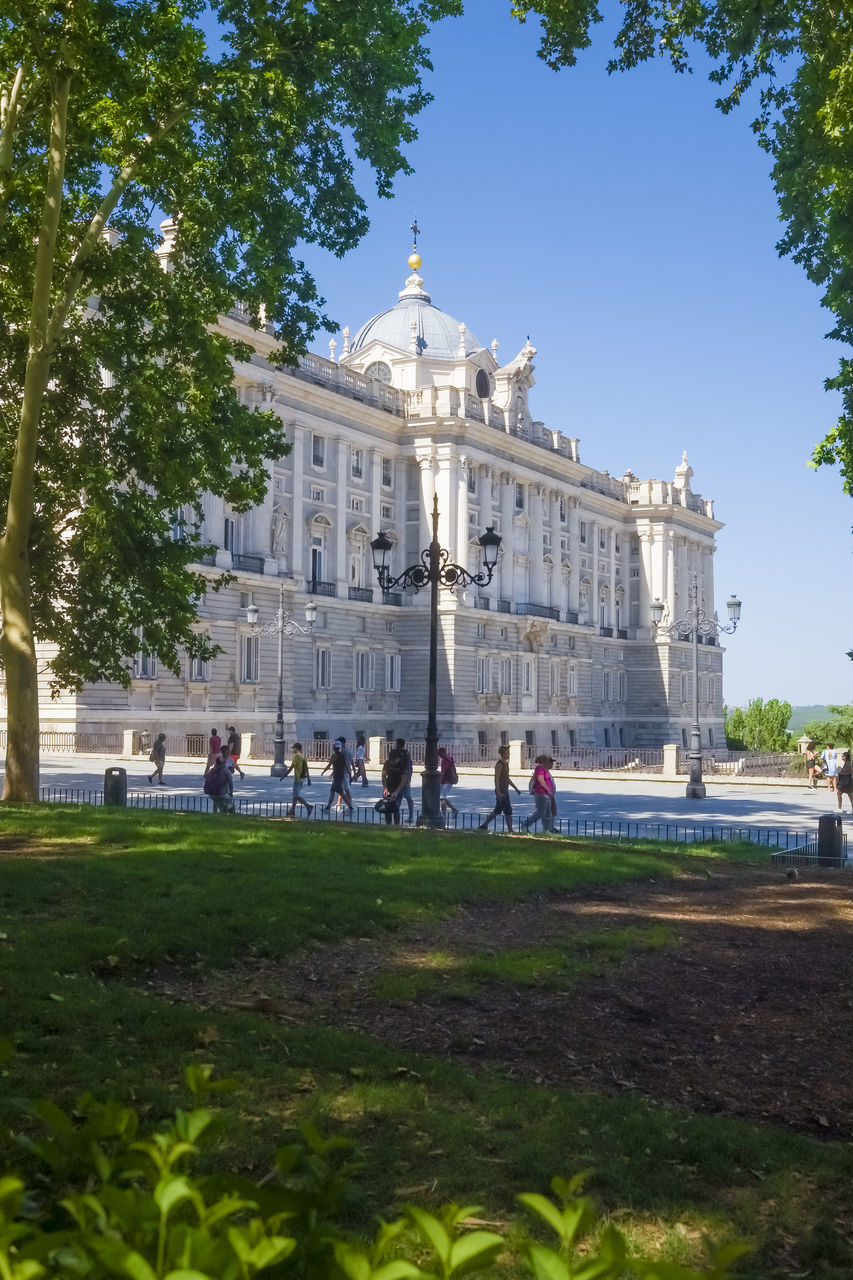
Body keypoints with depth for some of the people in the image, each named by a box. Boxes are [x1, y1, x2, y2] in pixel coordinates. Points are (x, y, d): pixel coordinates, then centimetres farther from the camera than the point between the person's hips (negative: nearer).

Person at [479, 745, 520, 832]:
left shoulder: (505, 763, 15)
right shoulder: (499, 764, -14)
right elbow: (496, 779, -19)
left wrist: (516, 788, 21)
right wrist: (498, 793, -25)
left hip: (505, 791, 10)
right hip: (501, 791, -10)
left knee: (497, 810, 12)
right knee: (508, 811, -6)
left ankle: (483, 825, 16)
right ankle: (510, 830, -2)